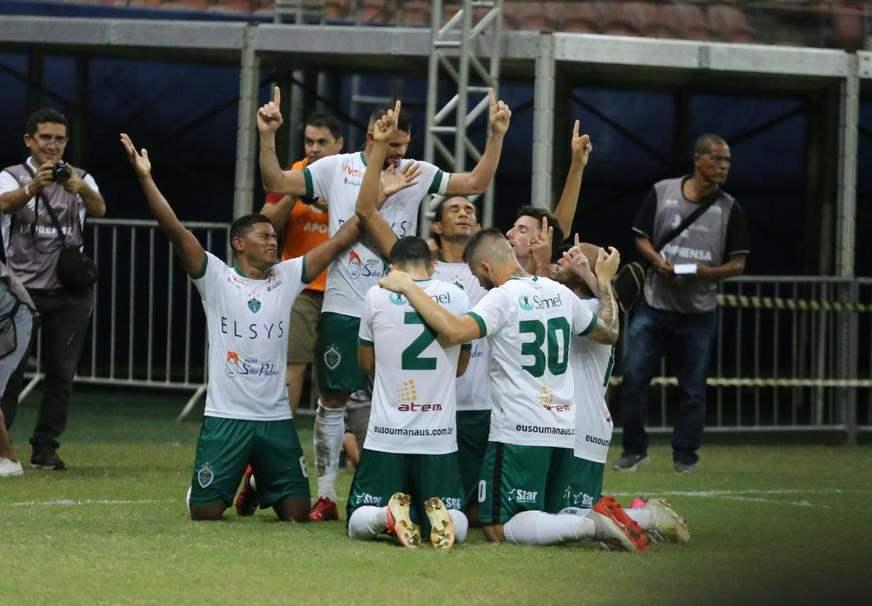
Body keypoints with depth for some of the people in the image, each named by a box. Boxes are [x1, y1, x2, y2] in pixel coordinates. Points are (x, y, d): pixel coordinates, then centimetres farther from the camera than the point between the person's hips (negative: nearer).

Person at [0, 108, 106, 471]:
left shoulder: (79, 179, 8)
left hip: (69, 292, 2)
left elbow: (99, 209, -14)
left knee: (61, 373, 3)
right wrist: (33, 187, -44)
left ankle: (46, 448, 11)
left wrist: (81, 189, -38)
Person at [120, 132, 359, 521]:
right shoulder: (216, 278, -2)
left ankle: (261, 487, 35)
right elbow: (175, 231, -11)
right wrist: (145, 177, -20)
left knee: (296, 512, 1)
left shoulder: (287, 278, 8)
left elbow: (340, 241, 8)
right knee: (205, 512, -4)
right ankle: (235, 485, 32)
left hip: (276, 418, 3)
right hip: (225, 416, -3)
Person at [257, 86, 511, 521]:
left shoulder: (417, 174, 5)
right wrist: (267, 137, -14)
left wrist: (496, 135, -7)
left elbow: (476, 183, 2)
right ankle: (325, 496, 8)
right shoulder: (336, 169, 0)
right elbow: (276, 183, -1)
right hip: (343, 308, -1)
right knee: (332, 400, 2)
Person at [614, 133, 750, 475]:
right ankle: (634, 449, 9)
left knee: (693, 389, 4)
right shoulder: (662, 193, 1)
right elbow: (641, 238, 9)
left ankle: (685, 456, 16)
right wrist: (657, 260, -11)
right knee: (632, 376, -4)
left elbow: (738, 264, 2)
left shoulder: (728, 208, 1)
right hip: (654, 303, 0)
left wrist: (708, 273, -17)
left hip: (698, 312, 0)